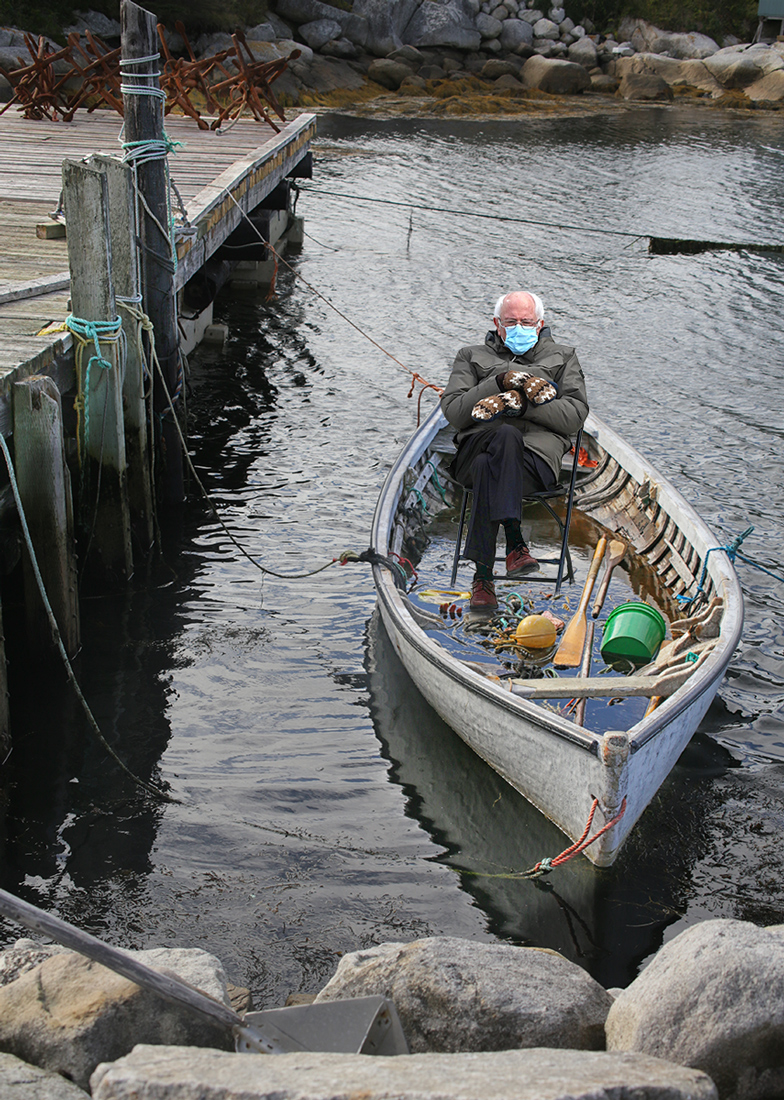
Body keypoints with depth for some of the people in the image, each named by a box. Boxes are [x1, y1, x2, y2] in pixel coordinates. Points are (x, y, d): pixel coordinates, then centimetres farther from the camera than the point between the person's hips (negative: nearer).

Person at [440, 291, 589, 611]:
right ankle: (515, 543, -42)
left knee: (488, 469, -37)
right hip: (477, 445, 1)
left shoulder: (562, 357, 26)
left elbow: (575, 415, 9)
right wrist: (500, 383, -3)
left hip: (537, 452, -1)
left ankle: (482, 576, -38)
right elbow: (453, 411, 10)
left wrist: (521, 403, -4)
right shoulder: (472, 356, 27)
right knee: (507, 437, -38)